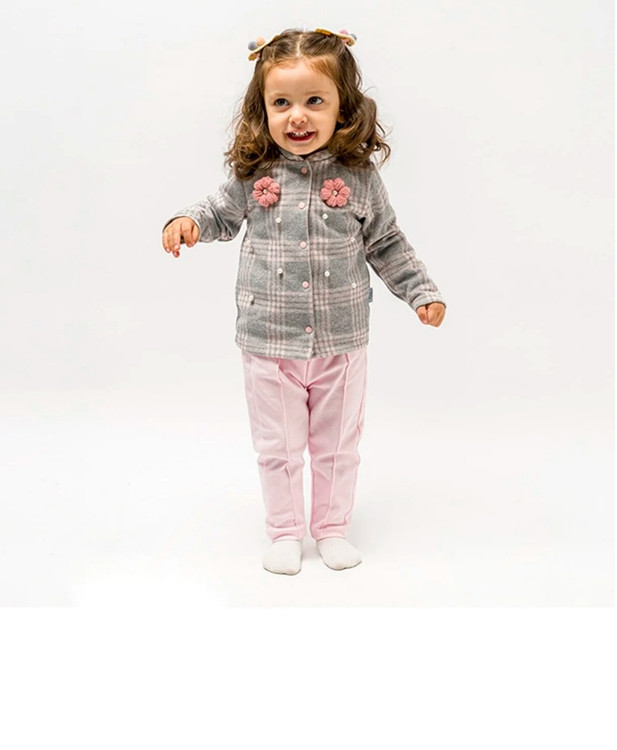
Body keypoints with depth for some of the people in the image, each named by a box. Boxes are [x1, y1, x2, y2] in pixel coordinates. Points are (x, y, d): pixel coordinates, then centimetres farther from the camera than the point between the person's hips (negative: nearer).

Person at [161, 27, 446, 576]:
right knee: (278, 446, 11)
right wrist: (187, 223, -6)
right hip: (269, 341, 0)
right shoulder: (254, 174, -5)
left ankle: (332, 527, 35)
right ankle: (286, 531, 31)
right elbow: (222, 215, 13)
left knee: (338, 443, 14)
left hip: (341, 341, 0)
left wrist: (422, 291, 3)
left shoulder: (359, 177, -5)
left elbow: (386, 244, 5)